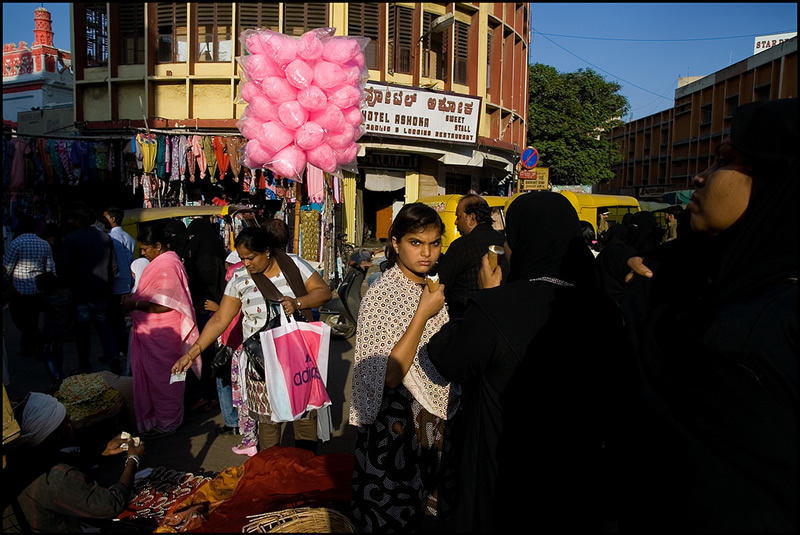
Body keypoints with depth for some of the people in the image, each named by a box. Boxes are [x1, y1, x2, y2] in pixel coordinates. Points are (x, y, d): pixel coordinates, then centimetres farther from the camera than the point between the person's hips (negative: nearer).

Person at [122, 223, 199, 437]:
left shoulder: (166, 265, -20)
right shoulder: (161, 262, 12)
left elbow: (163, 304, -25)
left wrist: (135, 304, -16)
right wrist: (134, 299, 9)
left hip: (162, 335, -10)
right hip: (156, 333, 10)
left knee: (161, 379, 3)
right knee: (158, 377, 17)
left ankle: (165, 423, 17)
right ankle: (166, 418, 29)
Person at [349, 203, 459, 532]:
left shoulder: (430, 290, 3)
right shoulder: (381, 296, -18)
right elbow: (389, 375, -26)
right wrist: (423, 314, -26)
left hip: (433, 420, 7)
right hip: (396, 425, -6)